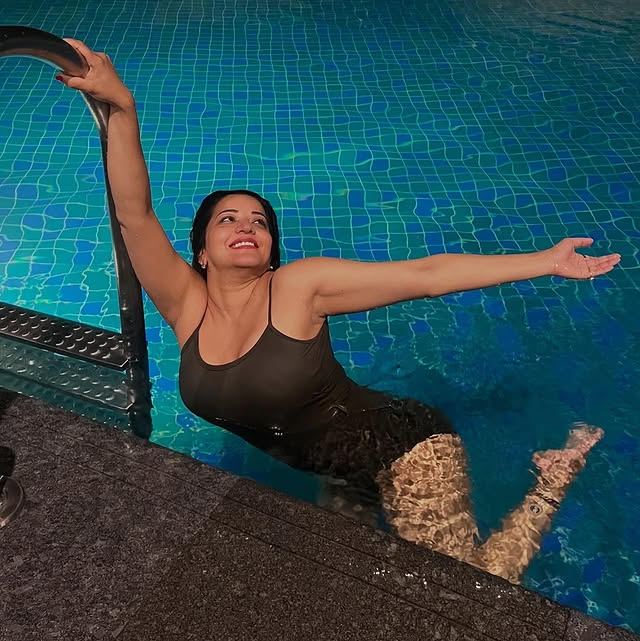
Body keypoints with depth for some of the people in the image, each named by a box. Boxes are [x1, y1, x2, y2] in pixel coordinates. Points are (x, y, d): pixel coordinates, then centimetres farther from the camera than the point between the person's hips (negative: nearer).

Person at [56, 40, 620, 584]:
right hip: (338, 475, 6)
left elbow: (426, 275, -16)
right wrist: (120, 109, -32)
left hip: (403, 449, -5)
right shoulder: (187, 305, -6)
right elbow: (134, 212, -19)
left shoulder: (299, 284, -17)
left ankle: (554, 477, 14)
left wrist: (545, 261, -15)